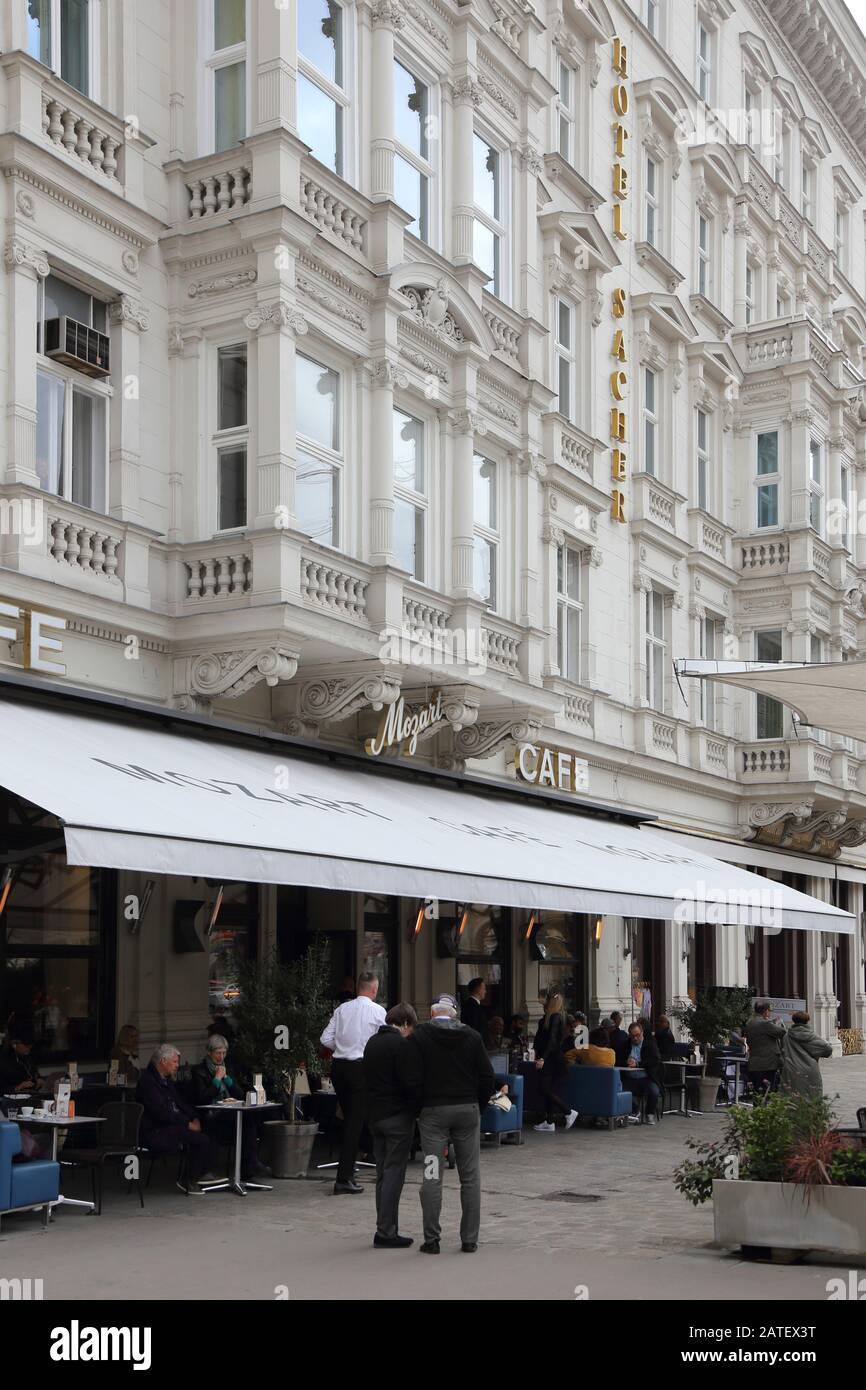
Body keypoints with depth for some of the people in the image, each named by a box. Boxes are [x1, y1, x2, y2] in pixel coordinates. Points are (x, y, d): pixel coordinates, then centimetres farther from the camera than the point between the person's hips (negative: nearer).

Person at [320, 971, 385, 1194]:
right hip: (361, 1067, -5)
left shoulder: (342, 1008, 5)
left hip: (338, 1065, 5)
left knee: (349, 1119, 18)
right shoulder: (378, 1011, -7)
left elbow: (326, 1039, 4)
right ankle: (344, 1179, -2)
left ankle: (347, 1173, 25)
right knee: (355, 1122, -1)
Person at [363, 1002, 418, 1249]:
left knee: (383, 1173, 12)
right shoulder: (400, 1043, -12)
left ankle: (384, 1229, 14)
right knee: (394, 1173, -5)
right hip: (397, 1116, -8)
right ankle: (386, 1232, -6)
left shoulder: (372, 1042, 13)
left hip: (374, 1115, 8)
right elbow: (408, 1081, -16)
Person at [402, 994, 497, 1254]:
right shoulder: (472, 1036, 4)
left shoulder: (418, 1037, -4)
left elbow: (413, 1080, -9)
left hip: (434, 1111, -2)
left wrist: (420, 1108, 4)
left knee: (432, 1177, 2)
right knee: (470, 1177, 8)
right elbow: (488, 1077, 2)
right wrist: (478, 1106, 13)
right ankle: (470, 1240, 9)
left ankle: (431, 1240, 1)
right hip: (468, 1110, 2)